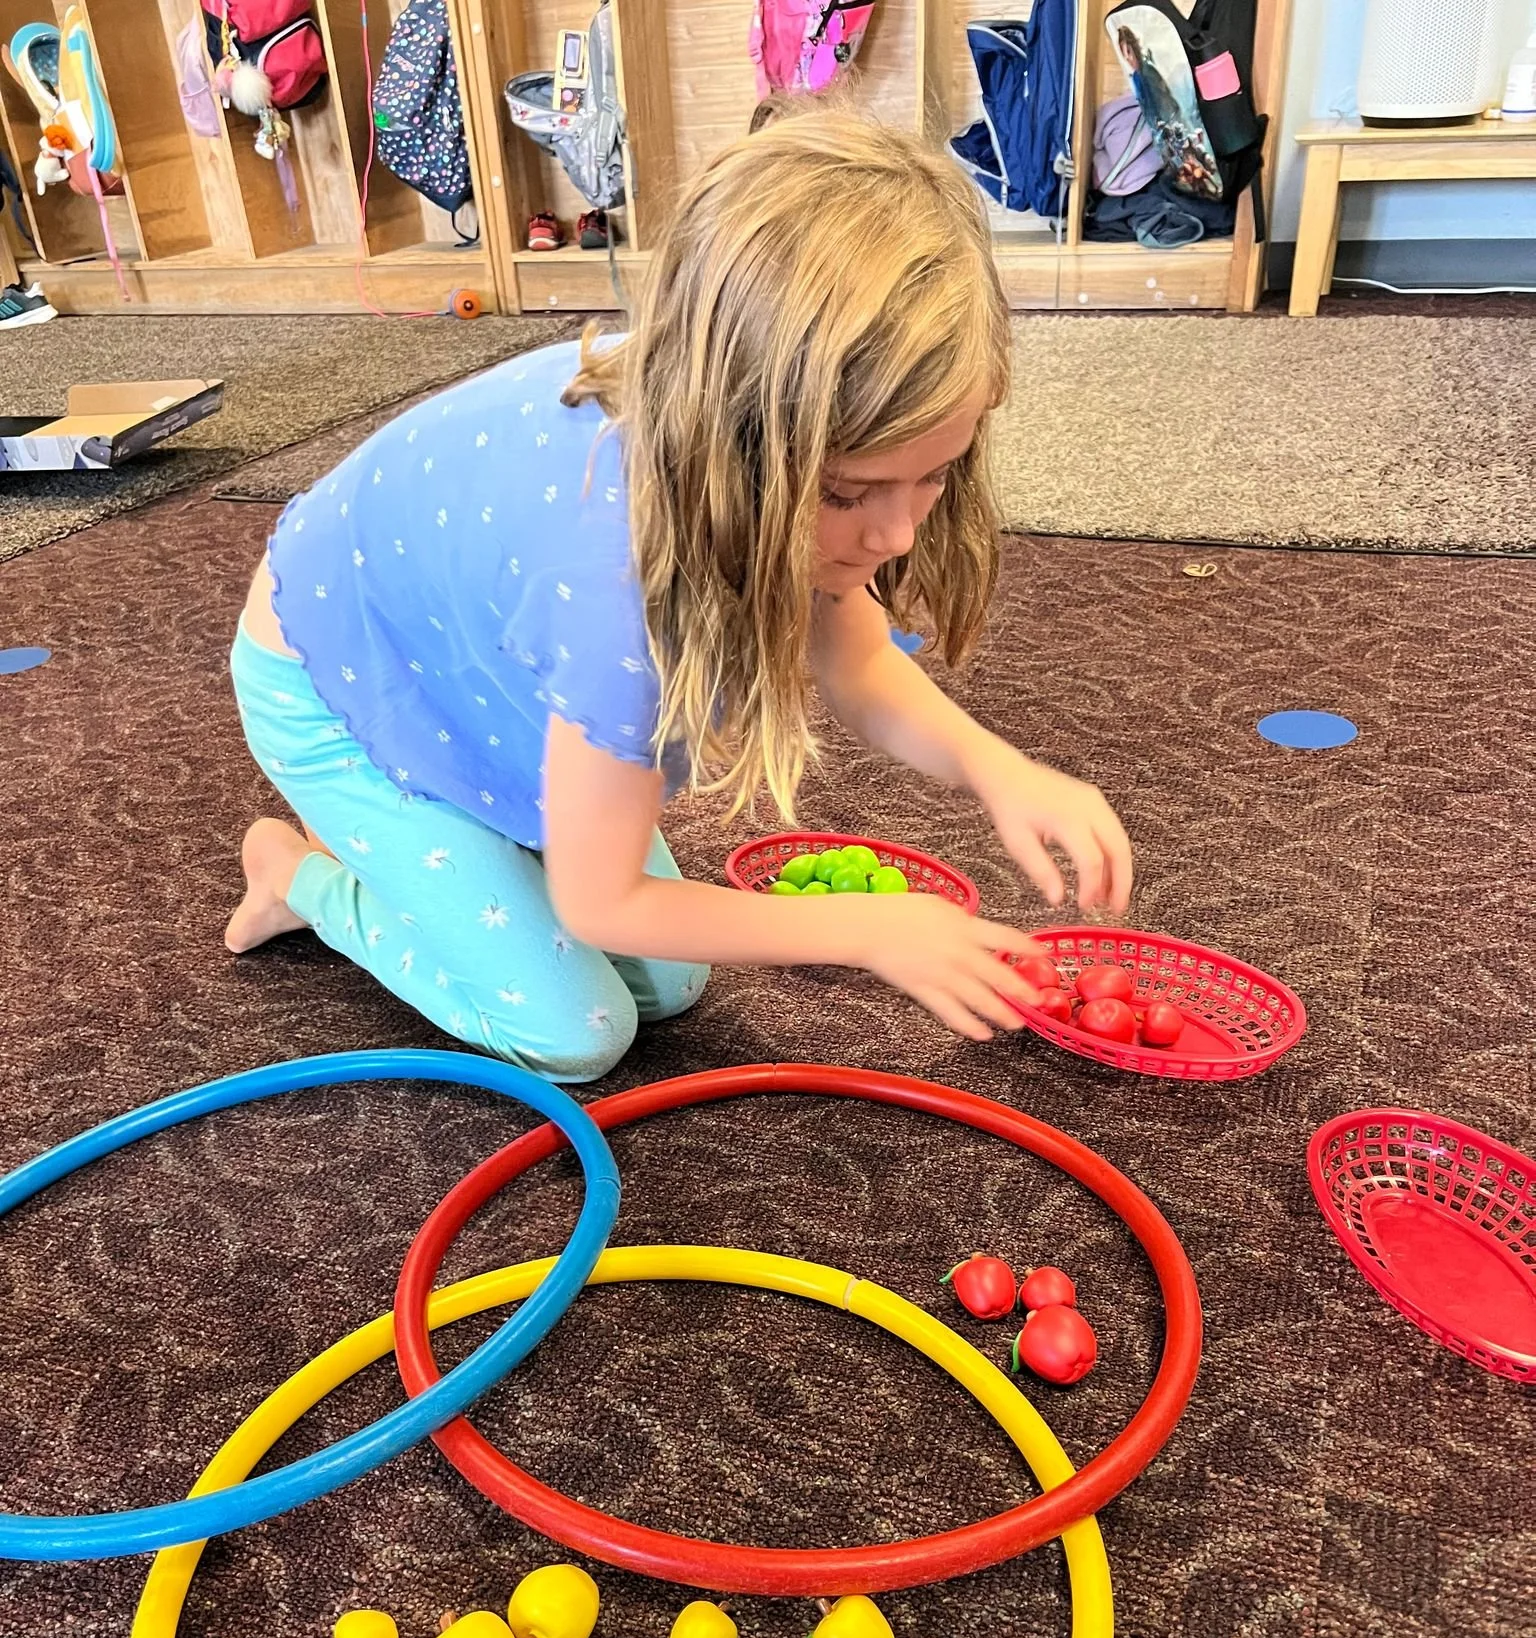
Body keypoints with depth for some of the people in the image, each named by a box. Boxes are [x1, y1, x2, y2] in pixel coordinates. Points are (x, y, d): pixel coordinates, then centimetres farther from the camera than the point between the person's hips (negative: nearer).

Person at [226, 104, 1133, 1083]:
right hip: (335, 687, -6)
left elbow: (864, 672, -9)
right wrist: (870, 931, -26)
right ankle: (308, 878, 15)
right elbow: (600, 903, -29)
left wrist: (996, 768, -28)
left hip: (460, 652, 6)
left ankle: (388, 840, 25)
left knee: (668, 986, 8)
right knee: (575, 1034, -4)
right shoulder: (612, 574, -45)